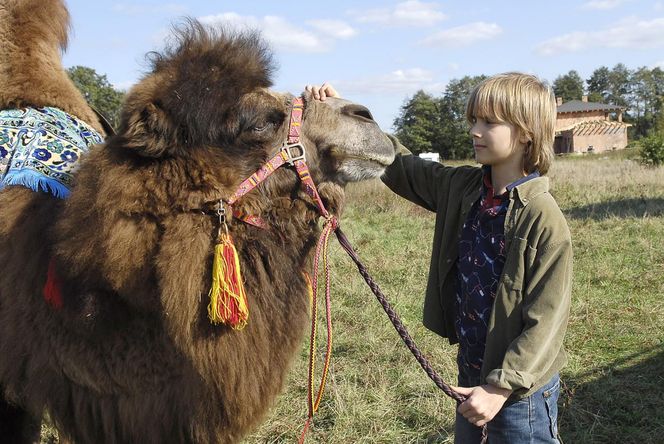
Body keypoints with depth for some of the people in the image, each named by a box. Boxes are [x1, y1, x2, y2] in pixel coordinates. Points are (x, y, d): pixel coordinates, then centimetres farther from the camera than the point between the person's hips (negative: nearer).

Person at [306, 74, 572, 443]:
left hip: (520, 388, -6)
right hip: (471, 371, 7)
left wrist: (501, 387, -20)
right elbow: (401, 166, 7)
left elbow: (546, 319, -20)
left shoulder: (545, 219, -21)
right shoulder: (461, 188, -1)